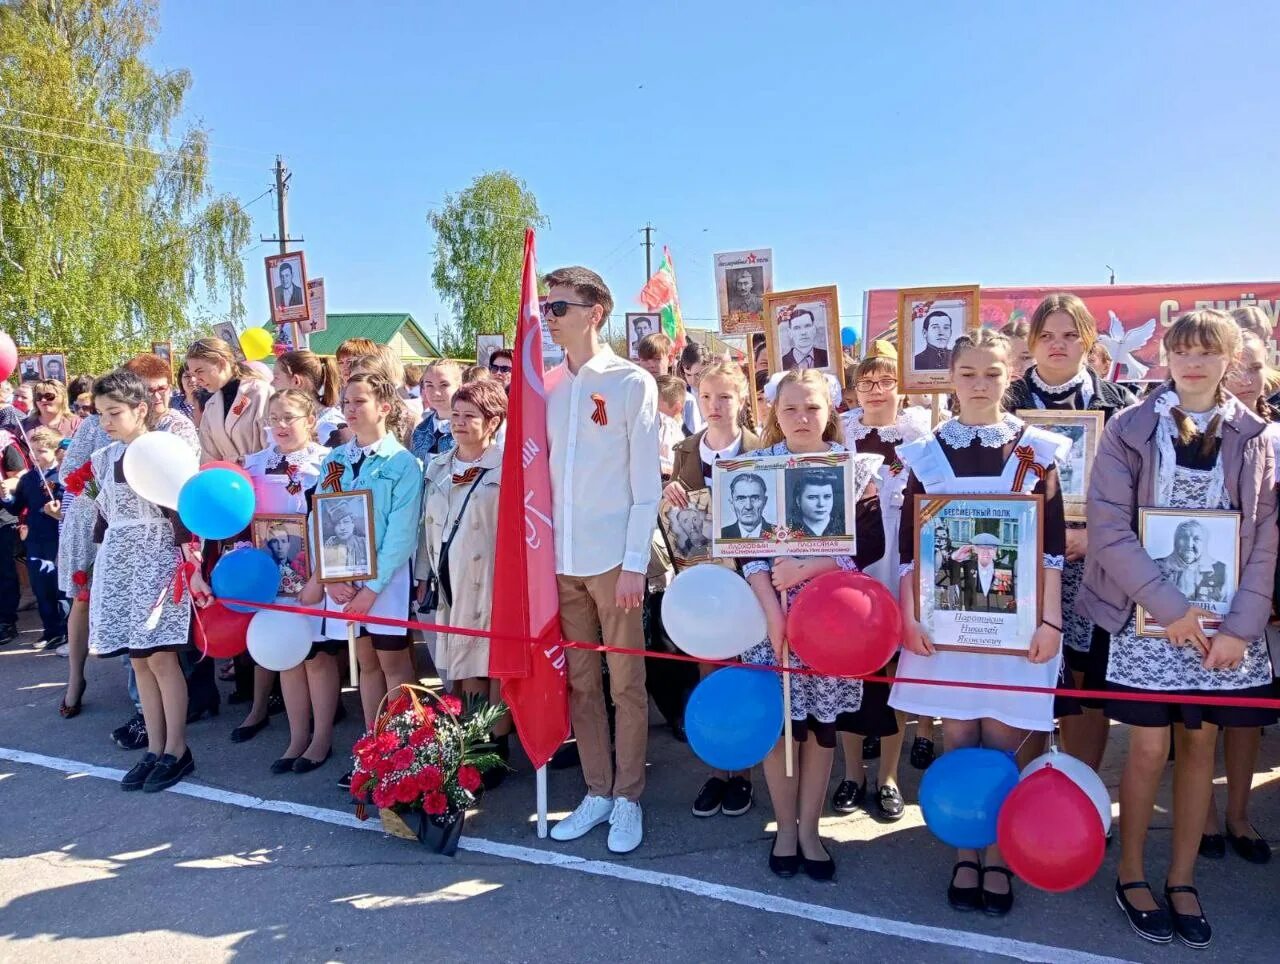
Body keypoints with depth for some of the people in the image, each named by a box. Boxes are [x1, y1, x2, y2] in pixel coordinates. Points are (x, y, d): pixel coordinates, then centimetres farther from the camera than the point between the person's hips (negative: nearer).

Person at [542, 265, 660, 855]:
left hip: (614, 558, -4)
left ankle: (628, 798, 19)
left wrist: (634, 563, -10)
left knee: (626, 684, 5)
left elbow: (646, 484, -5)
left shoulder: (632, 383, -3)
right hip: (559, 560, 5)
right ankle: (597, 791, 25)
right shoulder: (545, 387, 10)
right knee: (580, 683, 12)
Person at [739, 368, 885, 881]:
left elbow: (871, 543, -5)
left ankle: (809, 829, 25)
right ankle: (785, 828, 23)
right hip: (772, 611, 0)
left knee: (822, 720, 8)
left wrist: (808, 569, -17)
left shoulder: (857, 467, 1)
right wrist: (773, 612, -15)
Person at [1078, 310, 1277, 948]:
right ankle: (1131, 874, 20)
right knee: (1150, 748, 0)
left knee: (1199, 746, 9)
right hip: (1147, 613, -2)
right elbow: (1109, 527, -9)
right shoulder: (1129, 429, -2)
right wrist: (1171, 607, -15)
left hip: (1224, 619, 3)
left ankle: (1182, 879, 25)